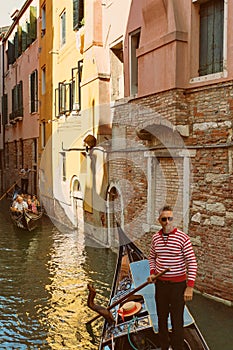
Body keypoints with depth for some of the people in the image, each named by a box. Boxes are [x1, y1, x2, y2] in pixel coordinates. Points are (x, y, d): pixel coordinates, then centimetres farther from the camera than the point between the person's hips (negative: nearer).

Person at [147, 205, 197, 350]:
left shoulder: (183, 237, -15)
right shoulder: (155, 238, 1)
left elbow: (192, 263, -14)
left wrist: (190, 287, -17)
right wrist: (152, 273, 2)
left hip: (178, 284, -5)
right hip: (160, 284, 5)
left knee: (177, 321, 4)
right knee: (161, 318, 18)